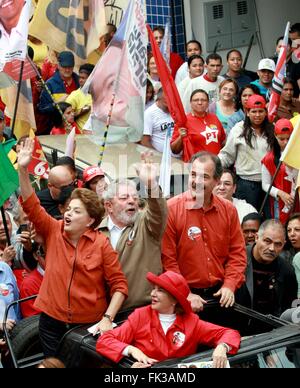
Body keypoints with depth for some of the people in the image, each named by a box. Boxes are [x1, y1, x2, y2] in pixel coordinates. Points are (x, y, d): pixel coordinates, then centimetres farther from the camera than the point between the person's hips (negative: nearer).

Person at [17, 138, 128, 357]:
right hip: (52, 321, 2)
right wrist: (23, 169, -22)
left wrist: (107, 318, -17)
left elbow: (119, 284, -8)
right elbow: (31, 205, -10)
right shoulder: (53, 231, -1)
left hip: (89, 323, -2)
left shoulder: (101, 244, -9)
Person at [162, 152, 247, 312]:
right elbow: (167, 258, -12)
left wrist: (229, 285, -6)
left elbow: (237, 252, 6)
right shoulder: (170, 210, -11)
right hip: (184, 296, -4)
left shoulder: (228, 210, 2)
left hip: (220, 294, 4)